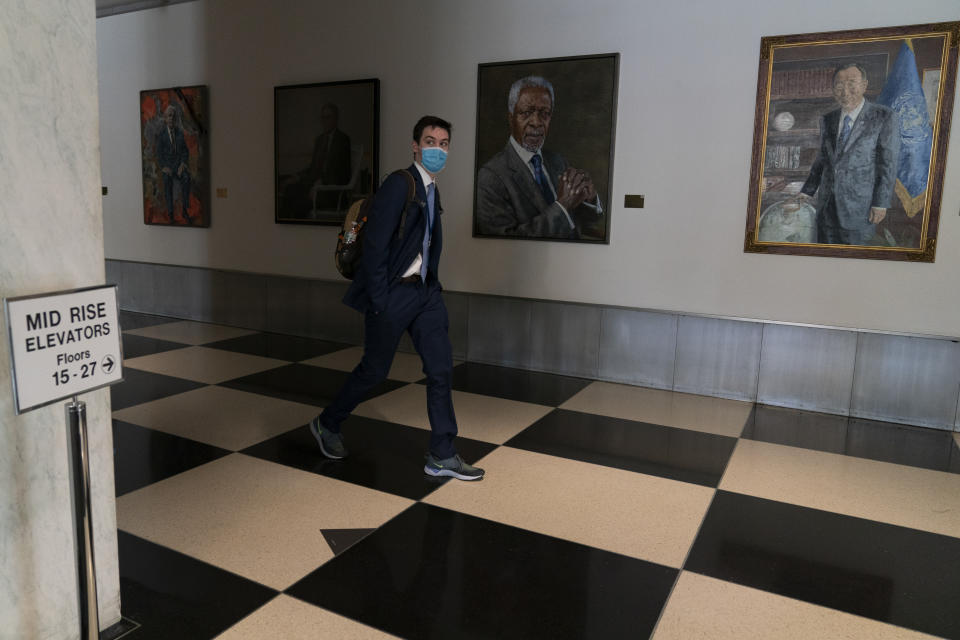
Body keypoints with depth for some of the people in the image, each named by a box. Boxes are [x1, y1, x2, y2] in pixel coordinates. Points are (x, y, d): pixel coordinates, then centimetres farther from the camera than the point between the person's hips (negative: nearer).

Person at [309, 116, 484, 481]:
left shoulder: (431, 189, 13)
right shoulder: (399, 185, -14)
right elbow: (374, 245, -18)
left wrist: (432, 285, 10)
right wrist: (378, 301, -19)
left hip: (425, 291, 8)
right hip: (394, 293, -7)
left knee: (441, 369, 3)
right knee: (374, 370, 7)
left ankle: (442, 457, 12)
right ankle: (327, 425, 32)